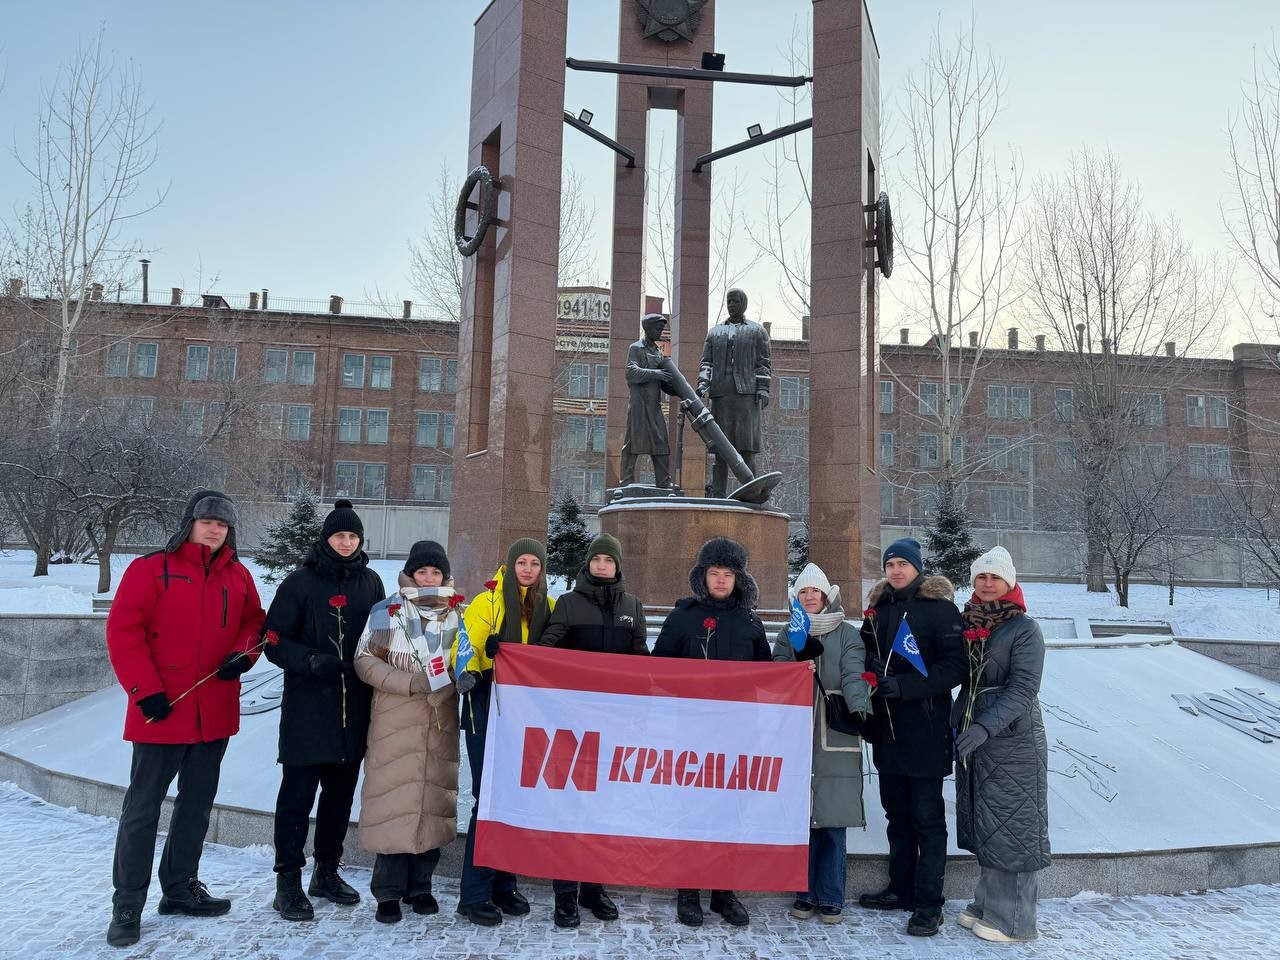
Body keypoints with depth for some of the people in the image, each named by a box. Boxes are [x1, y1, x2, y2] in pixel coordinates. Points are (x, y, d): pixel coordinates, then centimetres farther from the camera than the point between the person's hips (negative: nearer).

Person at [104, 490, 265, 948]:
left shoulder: (238, 576, 7)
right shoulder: (151, 569, -7)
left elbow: (254, 622, 15)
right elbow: (123, 631, -10)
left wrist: (243, 654, -6)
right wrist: (146, 690, -15)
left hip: (215, 713, 5)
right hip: (161, 711, -5)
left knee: (198, 803, 16)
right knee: (143, 808, 3)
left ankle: (180, 887, 32)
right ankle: (127, 906, 15)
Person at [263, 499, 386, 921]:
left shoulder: (370, 582, 9)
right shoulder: (300, 582, -3)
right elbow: (275, 641, -6)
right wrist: (312, 661, -22)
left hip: (355, 707, 4)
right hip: (307, 707, -4)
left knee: (341, 791, 13)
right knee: (298, 792, 0)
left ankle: (327, 871, 27)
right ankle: (288, 879, 13)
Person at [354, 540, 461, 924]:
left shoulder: (457, 613, 7)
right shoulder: (387, 611, -1)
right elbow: (366, 661, -4)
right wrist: (412, 683, -15)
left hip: (441, 721, 3)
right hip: (396, 722, -3)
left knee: (434, 798, 7)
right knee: (395, 798, -2)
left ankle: (420, 885, 21)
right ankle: (388, 891, 9)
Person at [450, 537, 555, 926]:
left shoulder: (548, 607, 10)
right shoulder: (487, 603, -4)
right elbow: (465, 648, -10)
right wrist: (467, 673, -28)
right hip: (487, 710, -4)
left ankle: (504, 884, 23)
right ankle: (474, 894, 5)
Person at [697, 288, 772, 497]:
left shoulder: (757, 331, 11)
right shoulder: (715, 331, 19)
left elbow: (764, 362, 5)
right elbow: (706, 361, 13)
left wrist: (763, 389, -7)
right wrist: (703, 382, -4)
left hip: (747, 393, -3)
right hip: (721, 393, 3)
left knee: (746, 442, -9)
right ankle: (717, 492, 2)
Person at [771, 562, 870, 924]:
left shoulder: (847, 634, 5)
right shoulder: (788, 635, 13)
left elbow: (855, 675, -10)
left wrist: (860, 707, -29)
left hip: (836, 737, -2)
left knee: (833, 820, 1)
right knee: (801, 816, 3)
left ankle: (831, 897, 14)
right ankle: (806, 893, 16)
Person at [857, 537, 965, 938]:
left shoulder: (940, 607, -7)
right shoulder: (879, 607, 12)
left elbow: (953, 668, -14)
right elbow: (867, 655, 21)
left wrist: (904, 686, -22)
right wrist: (871, 672, -1)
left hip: (926, 731, -6)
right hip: (887, 728, 6)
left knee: (927, 817, 2)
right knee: (897, 813, 15)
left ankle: (928, 903, 10)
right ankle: (901, 889, 28)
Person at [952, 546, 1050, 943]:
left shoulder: (1024, 629, -10)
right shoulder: (967, 624, 8)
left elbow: (1023, 690, -18)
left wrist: (985, 727, -29)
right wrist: (961, 726, 3)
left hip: (1012, 742, -6)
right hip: (972, 737, 6)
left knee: (1011, 827, 2)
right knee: (986, 826, 16)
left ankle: (1012, 920, 13)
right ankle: (987, 904, 29)